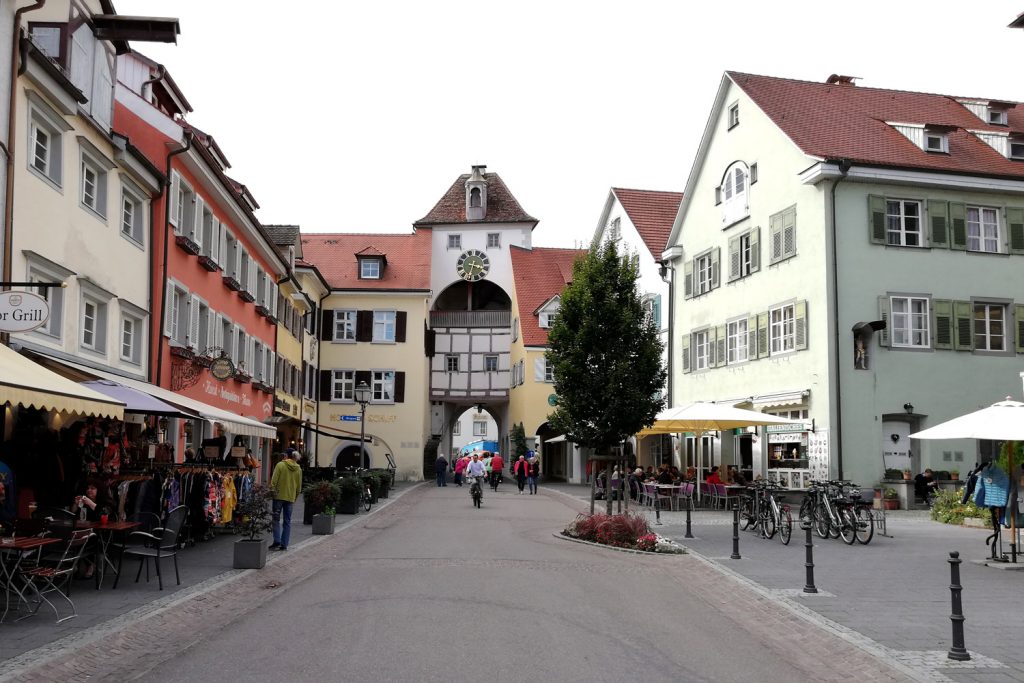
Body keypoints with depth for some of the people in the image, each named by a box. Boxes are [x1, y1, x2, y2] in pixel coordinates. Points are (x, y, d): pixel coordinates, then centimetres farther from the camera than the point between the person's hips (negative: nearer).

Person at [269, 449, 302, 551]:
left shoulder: (280, 465, -7)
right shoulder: (298, 468, 5)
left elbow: (273, 481, -11)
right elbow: (299, 486, 9)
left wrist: (273, 492, -1)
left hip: (279, 496, -3)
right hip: (290, 497, 4)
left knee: (276, 519, 5)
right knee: (287, 521, 8)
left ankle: (277, 541, -6)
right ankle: (284, 544, 7)